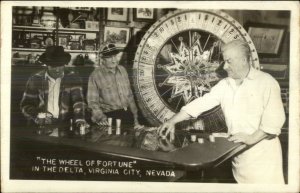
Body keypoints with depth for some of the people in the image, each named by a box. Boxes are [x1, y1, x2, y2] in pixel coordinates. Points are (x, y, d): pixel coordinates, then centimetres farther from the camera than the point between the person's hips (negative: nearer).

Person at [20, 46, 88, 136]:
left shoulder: (72, 78, 3)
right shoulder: (35, 80, 4)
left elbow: (78, 100, -7)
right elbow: (26, 105, 7)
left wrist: (80, 118, -26)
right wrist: (37, 116, -12)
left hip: (65, 128, 1)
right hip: (42, 127, -1)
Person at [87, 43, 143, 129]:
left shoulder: (122, 70, 13)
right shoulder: (96, 75, -4)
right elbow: (93, 101, -2)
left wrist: (135, 117, 13)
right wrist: (101, 117, -17)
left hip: (126, 112, 5)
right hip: (109, 114, -5)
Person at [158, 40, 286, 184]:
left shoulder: (266, 82, -10)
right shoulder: (224, 85, 8)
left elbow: (275, 118, -15)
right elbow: (201, 103, 3)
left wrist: (252, 138, -21)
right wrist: (172, 121, -3)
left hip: (262, 153, -5)